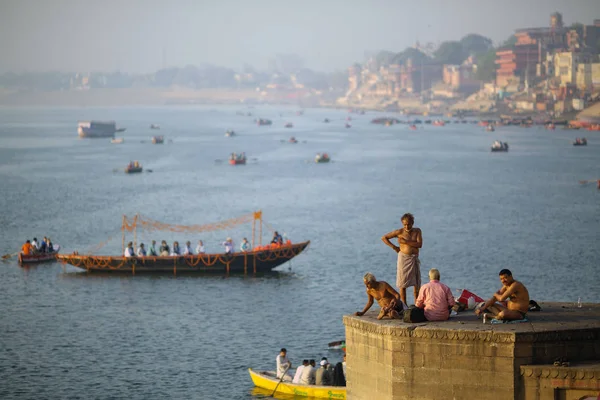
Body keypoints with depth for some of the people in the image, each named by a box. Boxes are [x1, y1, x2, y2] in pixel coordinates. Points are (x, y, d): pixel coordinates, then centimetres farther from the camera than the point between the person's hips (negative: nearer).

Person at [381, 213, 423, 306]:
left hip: (414, 259, 3)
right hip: (404, 258, -3)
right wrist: (394, 247, -4)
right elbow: (384, 238, 0)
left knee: (417, 283, 5)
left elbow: (419, 244, -10)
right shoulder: (400, 232, -4)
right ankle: (404, 305, 3)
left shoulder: (417, 231, 4)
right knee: (403, 283, -3)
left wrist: (405, 241, -14)